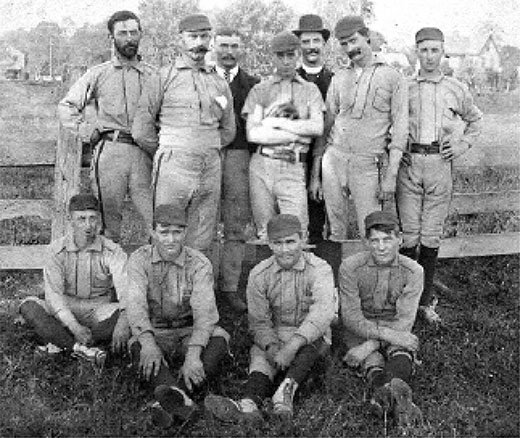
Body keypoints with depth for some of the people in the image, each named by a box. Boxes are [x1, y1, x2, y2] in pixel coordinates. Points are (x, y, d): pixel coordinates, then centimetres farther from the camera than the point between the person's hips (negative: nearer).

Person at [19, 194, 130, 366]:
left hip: (100, 314, 0)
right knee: (28, 306, -25)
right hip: (65, 313, 0)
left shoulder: (112, 252, -8)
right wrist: (74, 327, -32)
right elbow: (53, 293, -16)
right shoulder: (57, 250, -6)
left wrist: (122, 324, -41)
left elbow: (126, 290, -21)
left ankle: (62, 343, -30)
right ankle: (80, 348, -38)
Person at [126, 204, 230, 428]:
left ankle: (168, 402, -49)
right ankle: (180, 398, -58)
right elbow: (136, 304, -19)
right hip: (154, 332, 0)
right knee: (138, 346, -33)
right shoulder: (140, 260, -5)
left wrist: (193, 353, -39)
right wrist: (148, 342, -39)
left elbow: (204, 311, -21)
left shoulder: (199, 264, -8)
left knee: (219, 339, -31)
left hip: (189, 332, 0)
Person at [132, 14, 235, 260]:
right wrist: (166, 151, 10)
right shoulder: (164, 77, 3)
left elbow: (228, 131, 23)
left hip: (210, 169, 4)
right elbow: (141, 130, 2)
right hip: (173, 167, -4)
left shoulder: (219, 83, 14)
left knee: (200, 244, 7)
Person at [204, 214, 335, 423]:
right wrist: (271, 347, -26)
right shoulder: (259, 275, -3)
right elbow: (259, 322, -3)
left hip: (312, 337, -1)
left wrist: (292, 346, -42)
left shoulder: (319, 269, -12)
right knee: (260, 355, -28)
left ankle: (287, 389, -53)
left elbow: (323, 312, -30)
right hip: (274, 336, 2)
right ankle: (250, 404, -53)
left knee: (309, 346, -34)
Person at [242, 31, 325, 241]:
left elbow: (317, 127, -1)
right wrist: (298, 135, -4)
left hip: (294, 168, 0)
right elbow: (253, 134, -1)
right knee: (265, 232, 2)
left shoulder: (310, 90, 14)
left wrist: (277, 122, -4)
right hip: (262, 166, 0)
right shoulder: (259, 90, 11)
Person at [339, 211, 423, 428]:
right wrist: (387, 334, -25)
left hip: (396, 330, 0)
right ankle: (399, 400, -60)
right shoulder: (351, 267, -9)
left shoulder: (413, 271, -6)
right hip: (360, 330, 0)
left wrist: (369, 345, -22)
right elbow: (351, 317, -12)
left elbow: (404, 321, -11)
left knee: (401, 351, -33)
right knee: (372, 362, -31)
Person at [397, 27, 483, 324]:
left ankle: (426, 300, 13)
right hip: (409, 164, -1)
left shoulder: (457, 89, 10)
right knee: (408, 234, -1)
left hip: (440, 165, 1)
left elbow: (475, 119, 25)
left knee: (432, 236, 4)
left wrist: (464, 144, 11)